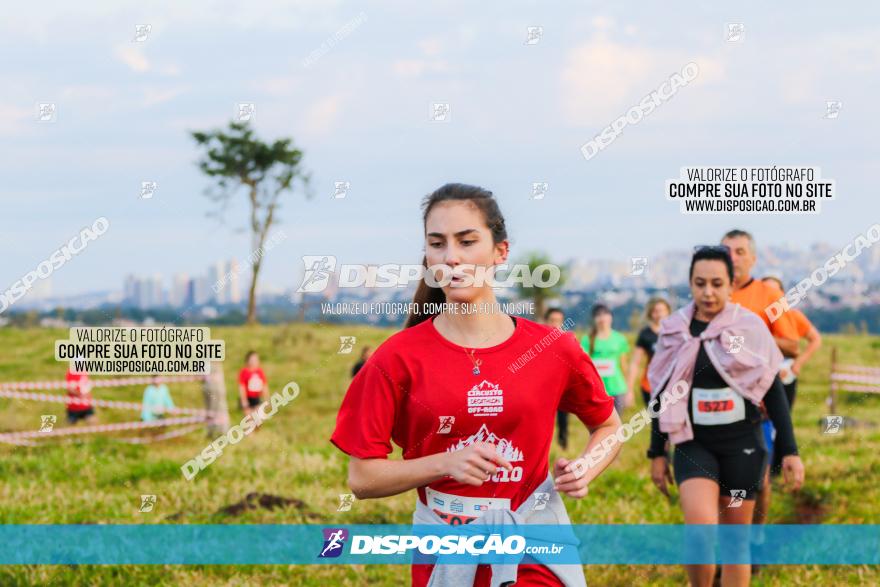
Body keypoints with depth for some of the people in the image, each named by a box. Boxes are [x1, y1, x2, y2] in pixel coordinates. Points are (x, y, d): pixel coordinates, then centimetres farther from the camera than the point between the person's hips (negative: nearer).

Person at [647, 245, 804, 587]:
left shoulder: (750, 328, -3)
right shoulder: (674, 331, 2)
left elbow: (774, 392, 1)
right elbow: (662, 396, 10)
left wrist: (790, 451, -2)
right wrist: (657, 454, 11)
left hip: (742, 446, 0)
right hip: (693, 445, 0)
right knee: (700, 525, -22)